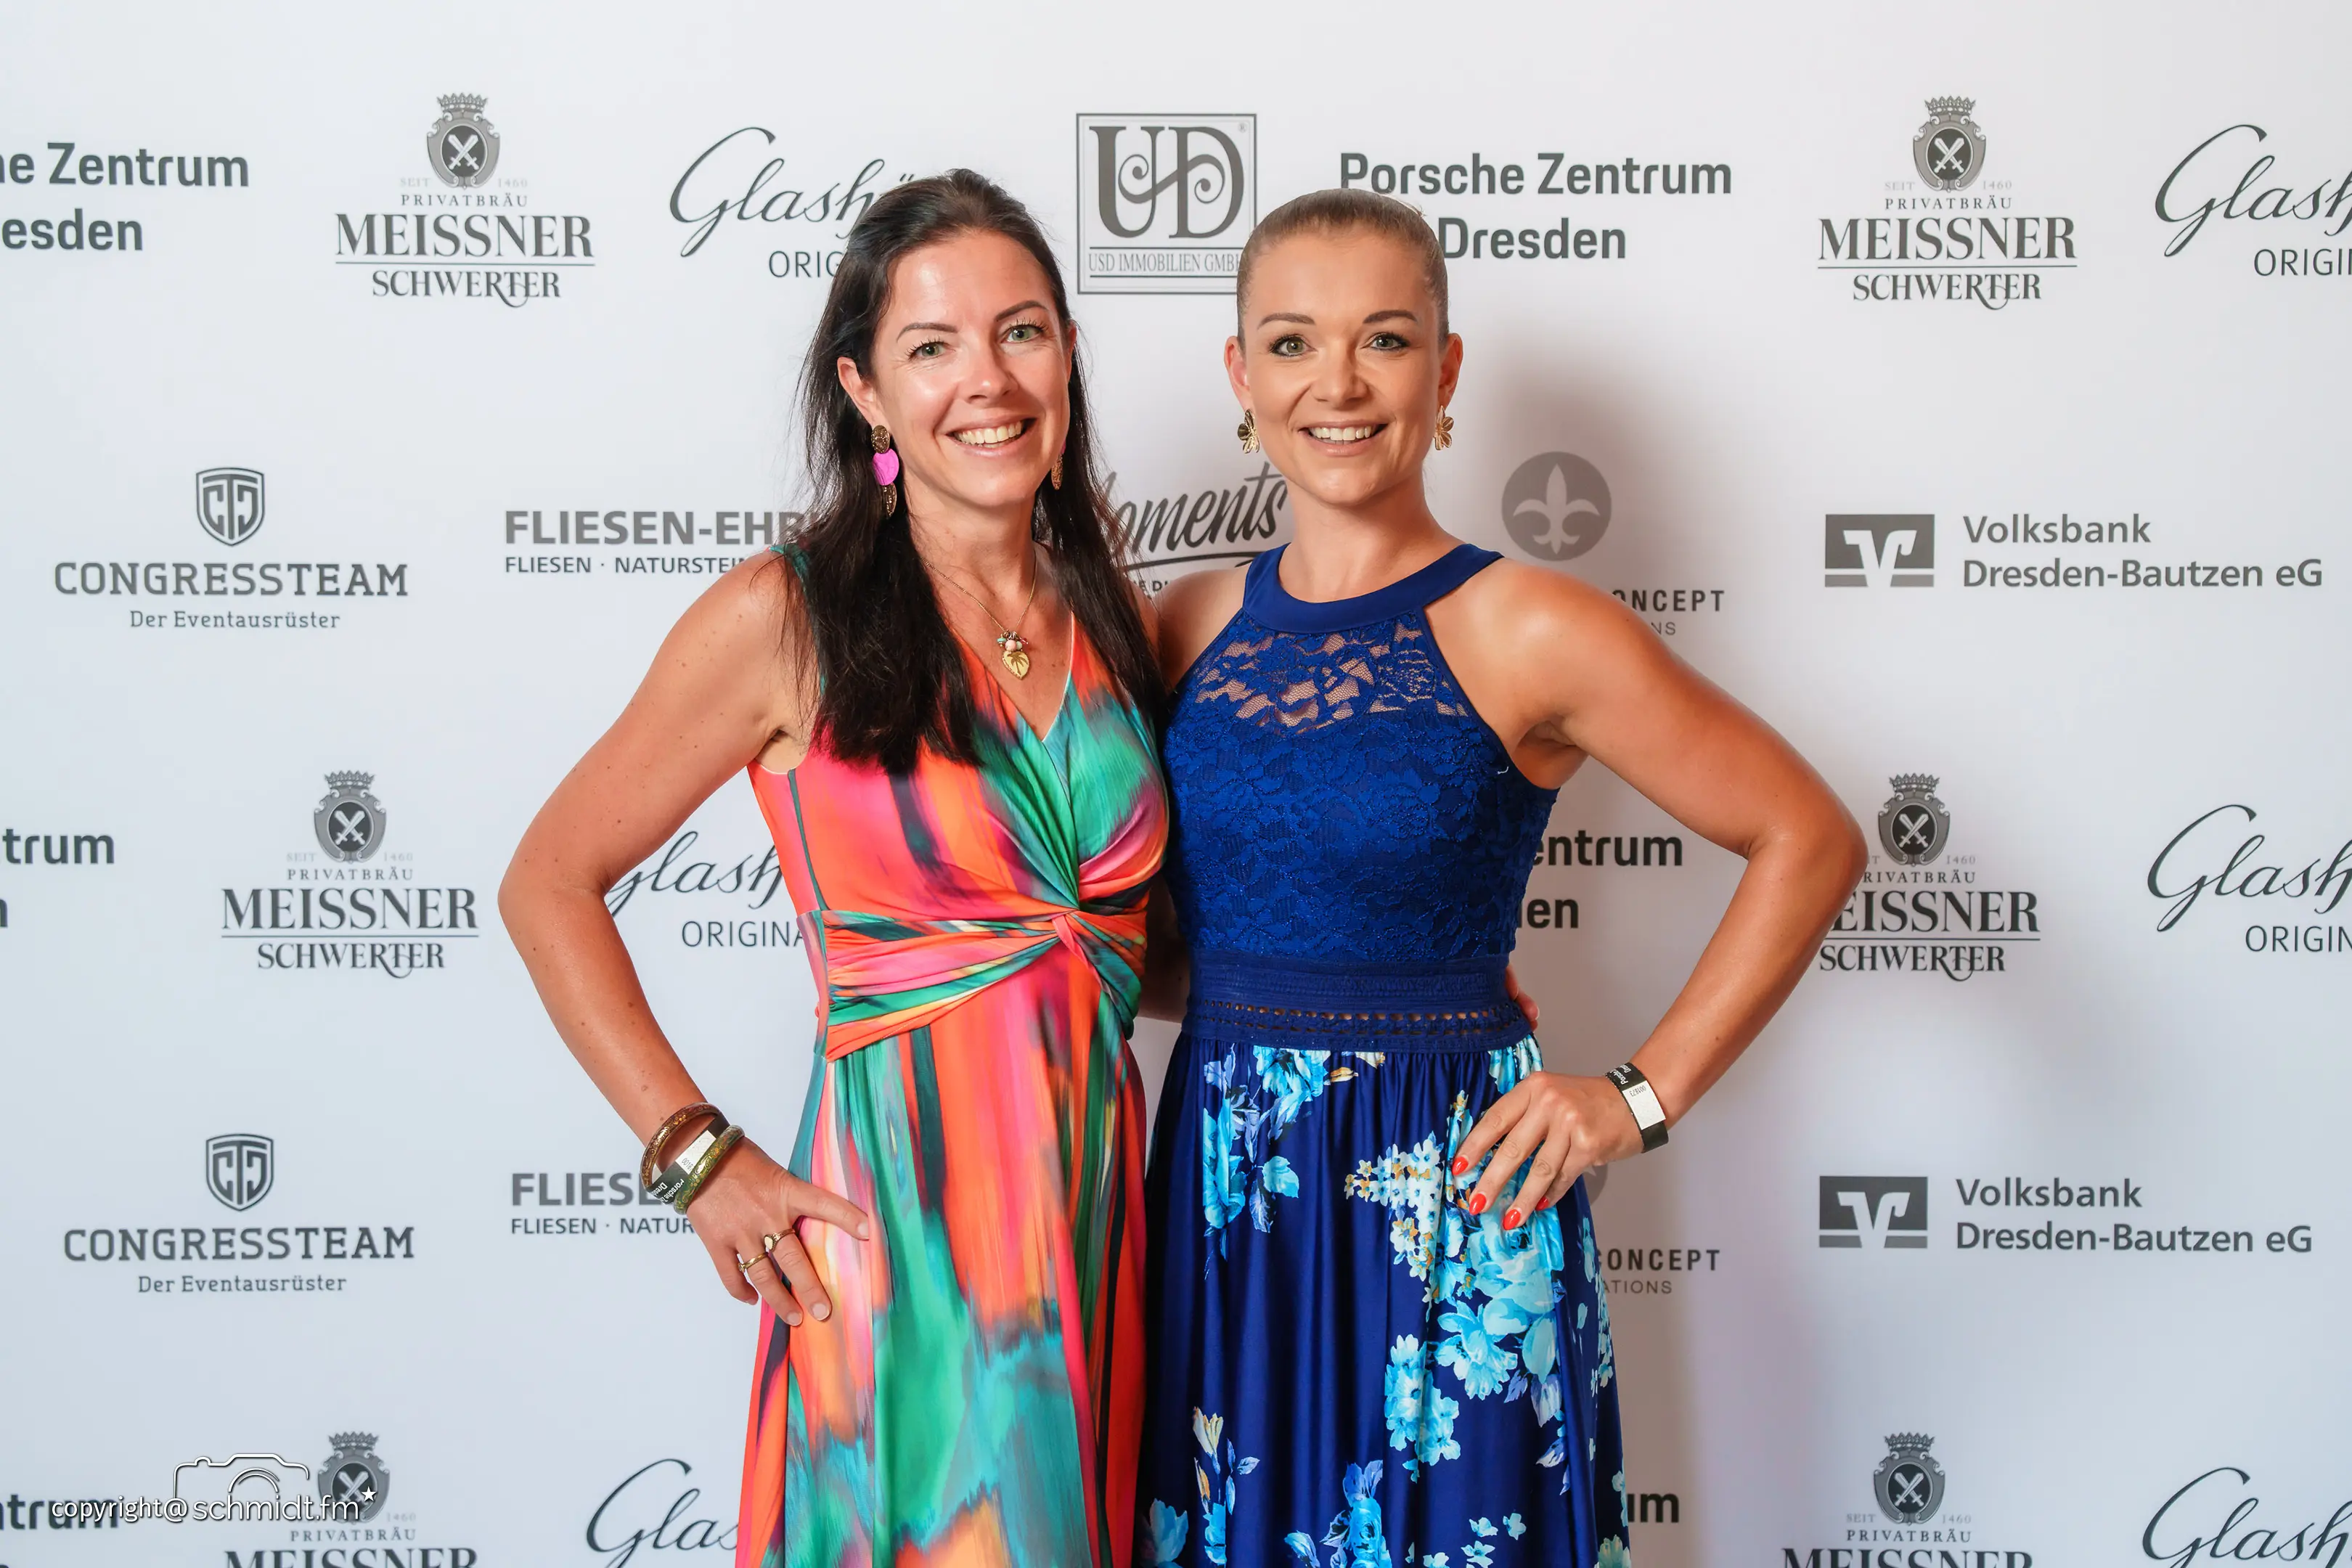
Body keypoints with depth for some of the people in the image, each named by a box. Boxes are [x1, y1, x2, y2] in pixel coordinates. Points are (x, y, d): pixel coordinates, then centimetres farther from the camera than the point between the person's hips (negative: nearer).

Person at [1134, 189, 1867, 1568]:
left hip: (1441, 1199, -4)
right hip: (1218, 1186, 4)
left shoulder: (1525, 634, -9)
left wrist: (1646, 1098, -7)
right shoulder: (1197, 623, 4)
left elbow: (1810, 842, -5)